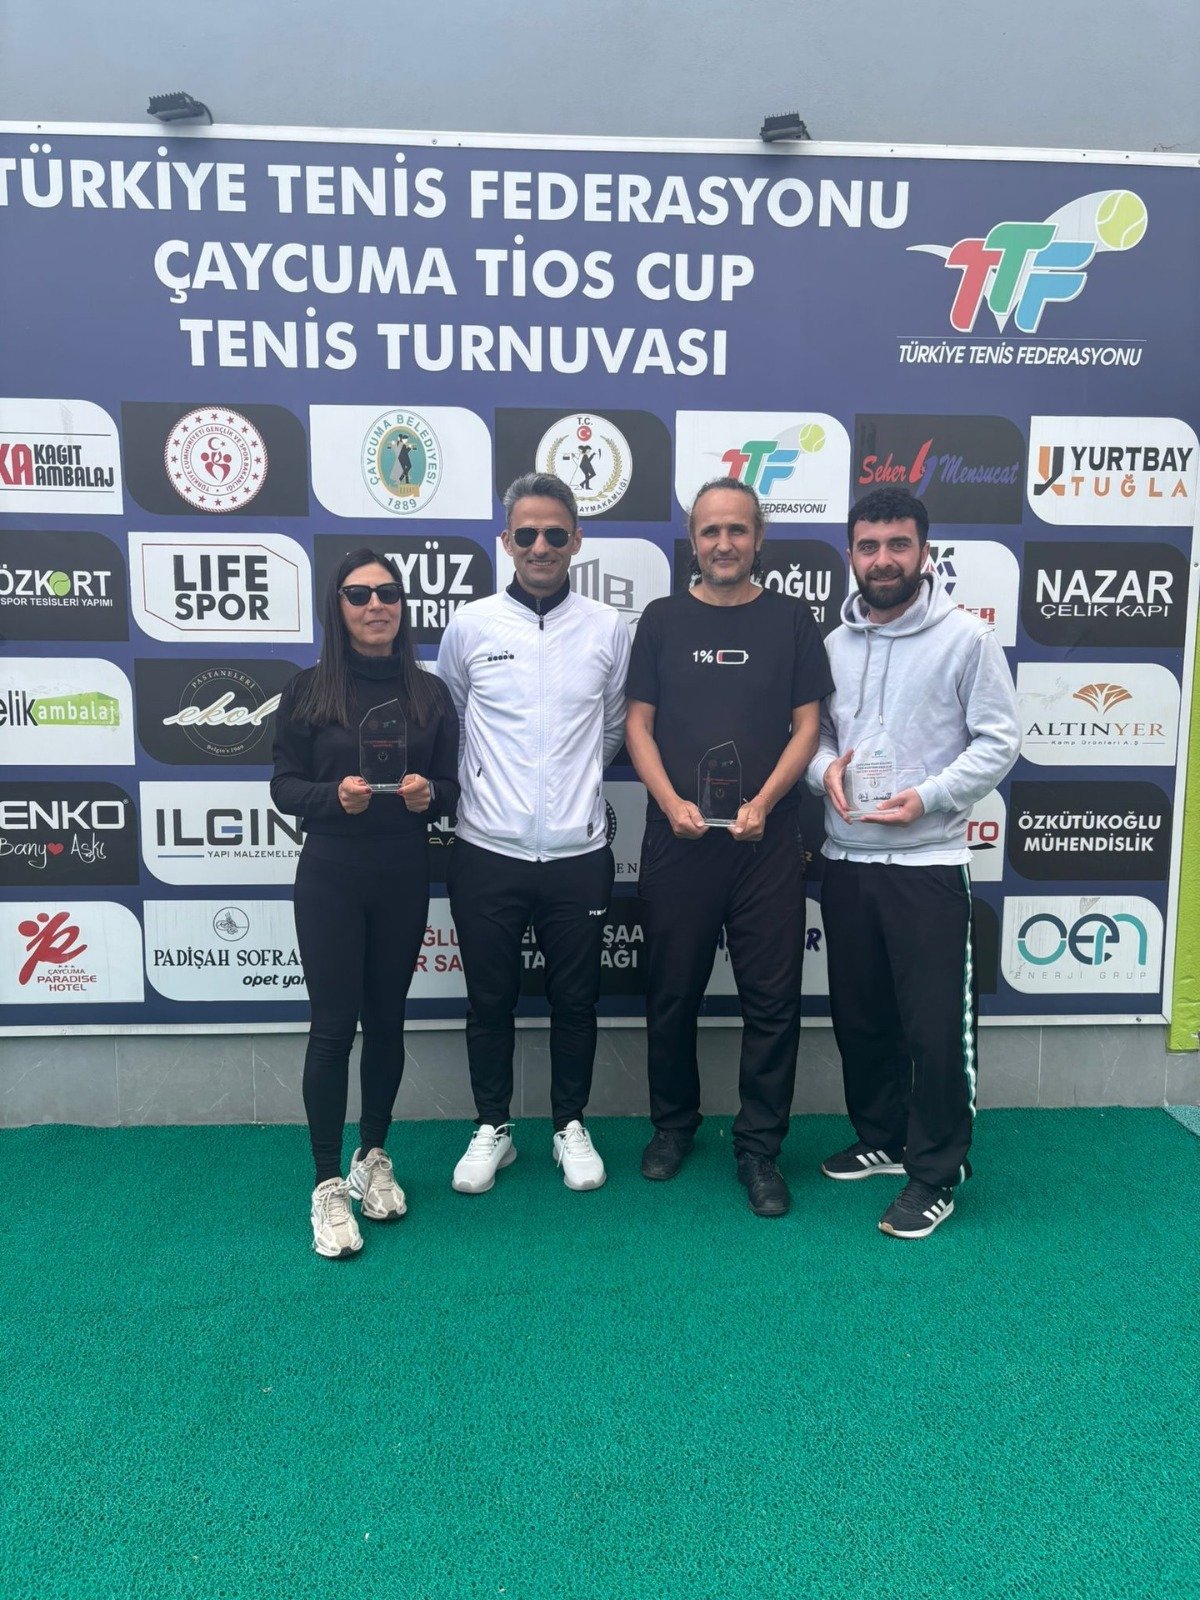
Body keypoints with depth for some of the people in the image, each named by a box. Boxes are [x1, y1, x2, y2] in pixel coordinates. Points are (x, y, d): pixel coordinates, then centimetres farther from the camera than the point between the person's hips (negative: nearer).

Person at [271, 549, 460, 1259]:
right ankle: (329, 1185, 12)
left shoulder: (429, 692, 4)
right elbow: (284, 785, -1)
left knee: (387, 1019, 12)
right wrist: (334, 795, -20)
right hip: (331, 874, -2)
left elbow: (450, 785, 7)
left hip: (405, 876, 3)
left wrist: (429, 793, -15)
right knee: (334, 1025, -2)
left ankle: (374, 1158, 30)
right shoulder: (309, 690, -2)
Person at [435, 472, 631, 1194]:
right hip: (487, 850, 0)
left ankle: (571, 1125, 32)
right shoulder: (470, 625, 0)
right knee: (491, 999, 12)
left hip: (578, 851, 1)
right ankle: (493, 1127, 31)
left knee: (576, 998, 13)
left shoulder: (609, 628, 1)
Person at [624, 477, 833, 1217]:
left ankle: (760, 1147, 18)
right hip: (677, 839, 1)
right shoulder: (663, 619, 6)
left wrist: (763, 803, -12)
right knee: (673, 993, 12)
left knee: (773, 998, 3)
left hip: (767, 839, 0)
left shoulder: (791, 619, 4)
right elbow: (638, 724, 3)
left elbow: (806, 726, 1)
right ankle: (674, 1123, 32)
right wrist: (671, 802, -11)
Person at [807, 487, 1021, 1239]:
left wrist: (928, 796, -19)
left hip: (929, 863, -5)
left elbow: (999, 742, -7)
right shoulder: (834, 643, 8)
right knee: (859, 1015, 16)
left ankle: (937, 1172, 16)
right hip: (846, 860, 5)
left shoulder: (967, 637, -6)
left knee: (936, 1025, -1)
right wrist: (825, 767, -9)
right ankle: (881, 1138, 35)